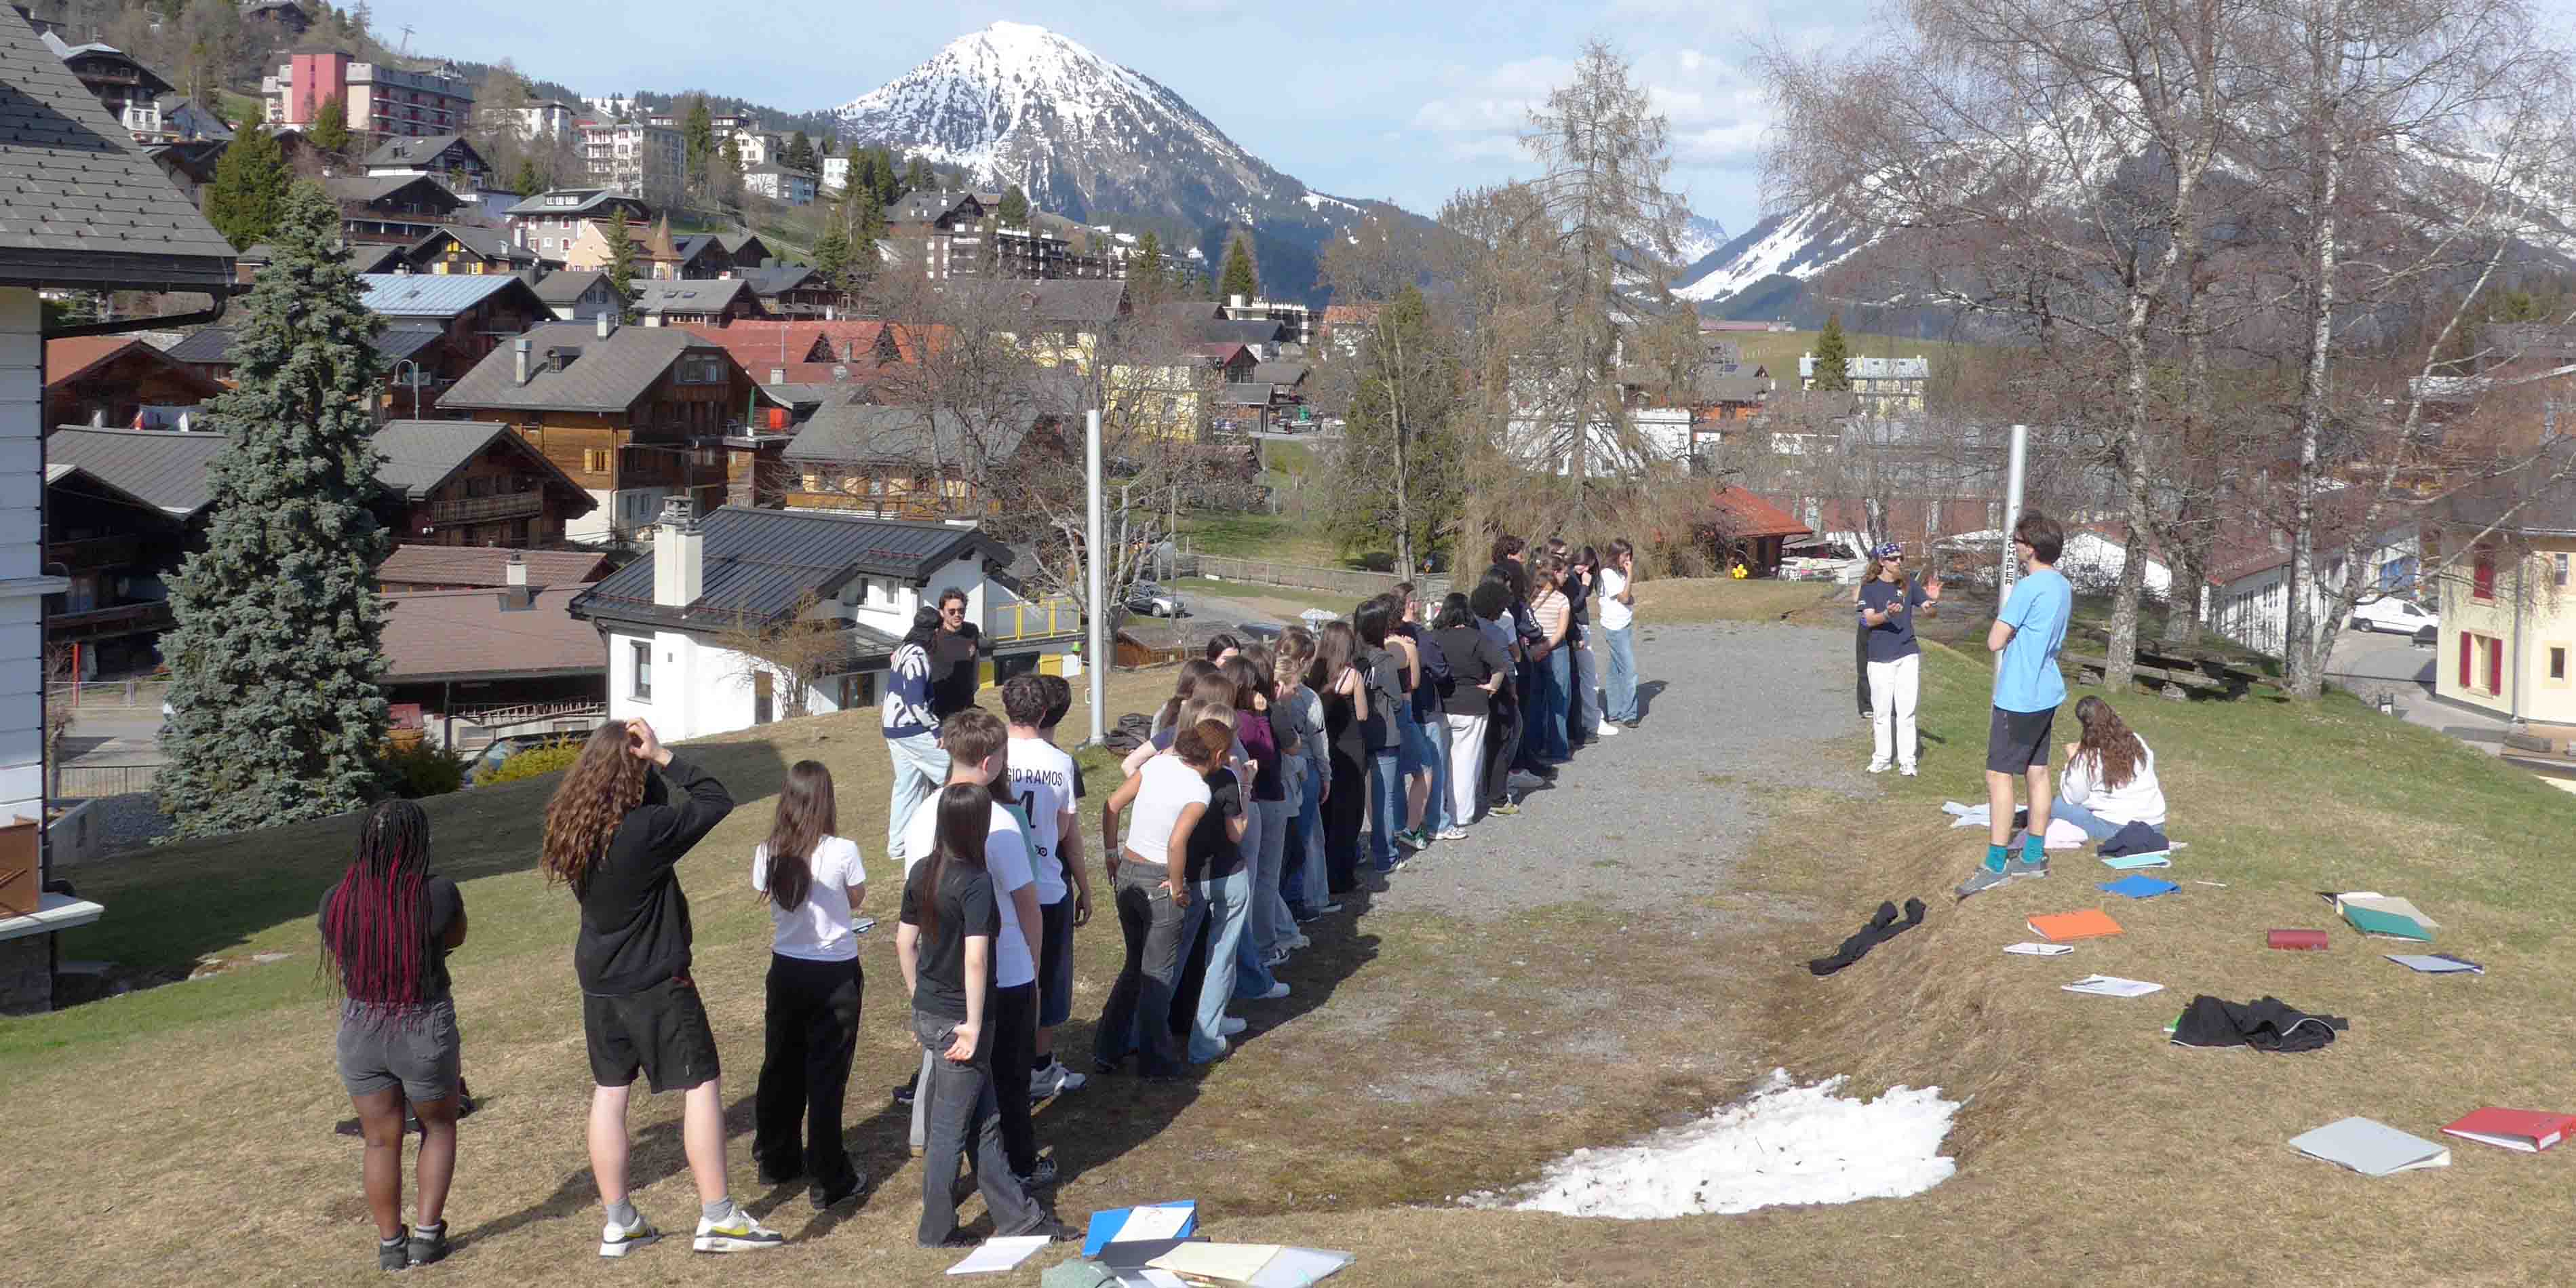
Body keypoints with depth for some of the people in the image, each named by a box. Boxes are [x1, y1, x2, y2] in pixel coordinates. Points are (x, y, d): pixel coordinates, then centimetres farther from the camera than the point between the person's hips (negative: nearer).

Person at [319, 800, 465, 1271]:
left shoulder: (336, 901, -8)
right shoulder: (437, 894, -19)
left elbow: (338, 970, 8)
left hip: (360, 1036, 2)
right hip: (426, 1036, -2)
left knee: (381, 1142, 18)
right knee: (438, 1128, 21)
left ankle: (390, 1245, 26)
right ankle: (427, 1234, 18)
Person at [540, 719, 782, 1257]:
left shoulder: (572, 826, -2)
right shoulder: (644, 830, -24)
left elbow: (652, 802, 9)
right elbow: (717, 802, -17)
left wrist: (653, 759, -5)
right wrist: (662, 755, -17)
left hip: (598, 980, 7)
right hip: (655, 981, -7)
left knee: (609, 1091, 14)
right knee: (702, 1085, 4)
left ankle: (619, 1223, 21)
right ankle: (717, 1217, 5)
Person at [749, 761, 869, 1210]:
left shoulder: (768, 853, -8)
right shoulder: (842, 852, -18)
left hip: (786, 969, 4)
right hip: (836, 974, -4)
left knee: (781, 1067, 20)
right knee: (827, 1076, 3)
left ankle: (776, 1159, 36)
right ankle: (828, 1181, 8)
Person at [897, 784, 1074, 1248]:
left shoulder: (921, 872, 3)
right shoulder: (976, 882, -19)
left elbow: (904, 941, 10)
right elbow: (975, 957, -25)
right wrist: (973, 1026, -20)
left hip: (928, 1014, 8)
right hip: (959, 1019, -8)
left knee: (983, 1120, 16)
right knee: (951, 1127, 7)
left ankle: (1018, 1216, 26)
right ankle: (937, 1231, 19)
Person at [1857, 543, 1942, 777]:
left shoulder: (1909, 585, 4)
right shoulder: (1870, 587, -1)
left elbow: (1931, 613, 2)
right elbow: (1869, 619, -11)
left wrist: (1933, 601, -21)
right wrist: (1887, 614, -31)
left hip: (1908, 655, 1)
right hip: (1880, 658, -1)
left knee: (1906, 711, -1)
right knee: (1882, 712, 5)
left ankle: (1907, 761, 3)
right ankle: (1882, 758, 17)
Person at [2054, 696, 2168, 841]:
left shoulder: (2088, 756, -12)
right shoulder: (2138, 742, 4)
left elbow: (2073, 798, -4)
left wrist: (2072, 760, 6)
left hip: (2116, 828, -6)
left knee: (2057, 805, 6)